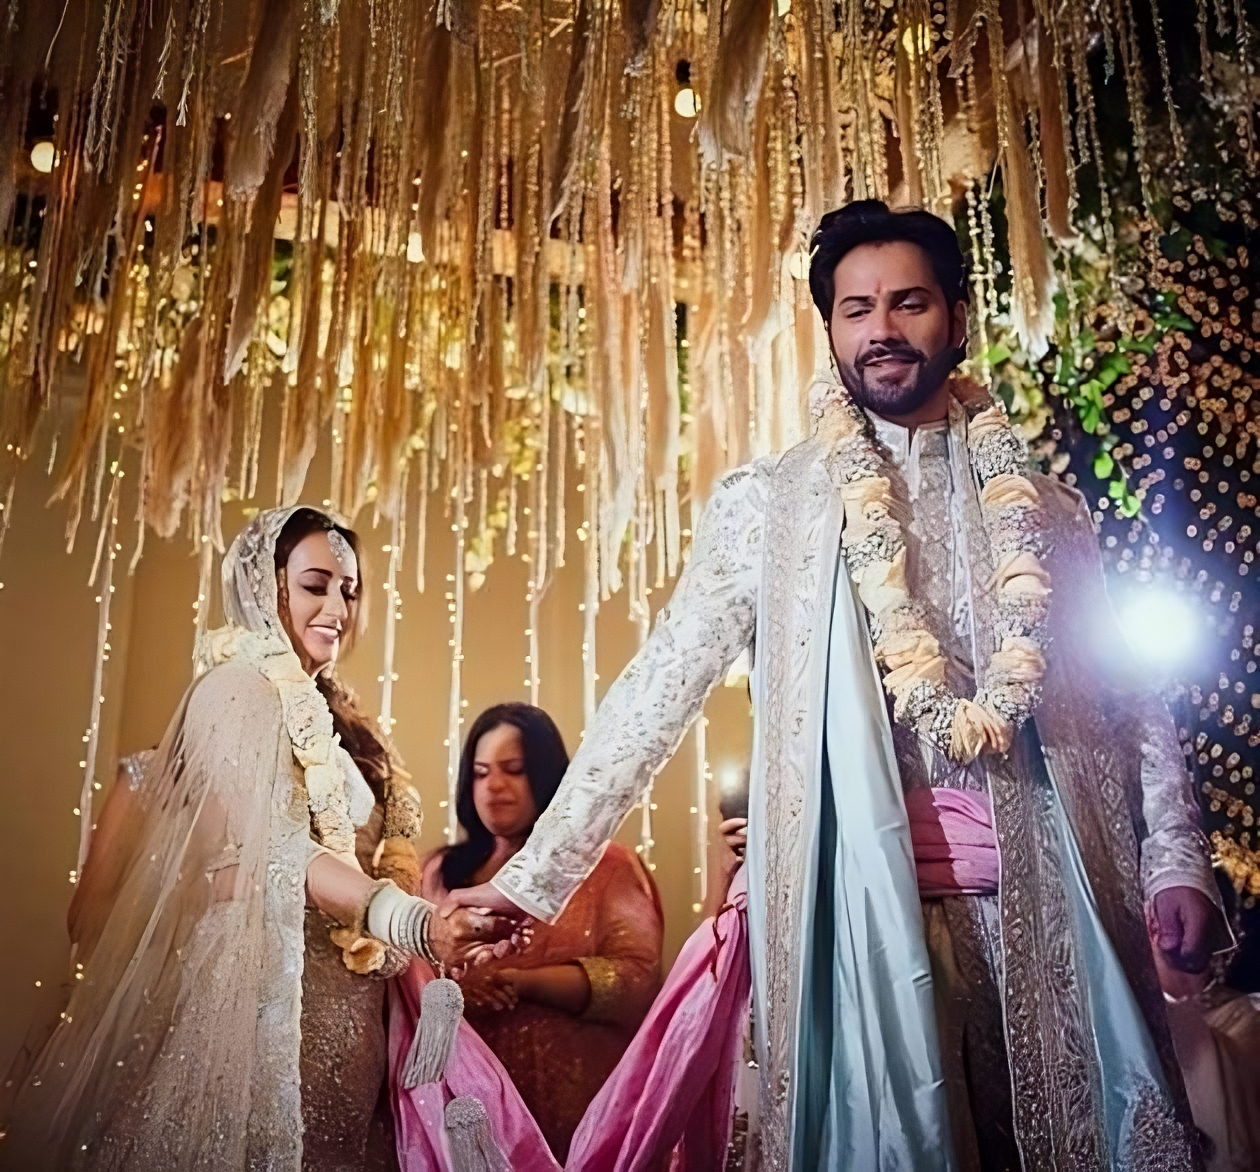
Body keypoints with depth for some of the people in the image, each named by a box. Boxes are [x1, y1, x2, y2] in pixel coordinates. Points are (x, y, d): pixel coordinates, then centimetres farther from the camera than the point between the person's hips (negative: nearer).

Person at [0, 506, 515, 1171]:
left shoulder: (329, 716, 17)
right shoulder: (240, 688, -8)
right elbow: (281, 851, -19)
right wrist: (418, 922, -32)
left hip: (342, 1023, 8)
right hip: (272, 997, -8)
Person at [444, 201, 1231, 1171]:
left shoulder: (1045, 509, 12)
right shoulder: (768, 503, 4)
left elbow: (1131, 702, 12)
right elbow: (660, 688, 0)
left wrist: (1176, 860, -3)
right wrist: (538, 872, -5)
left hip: (1051, 906, 3)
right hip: (863, 909, -2)